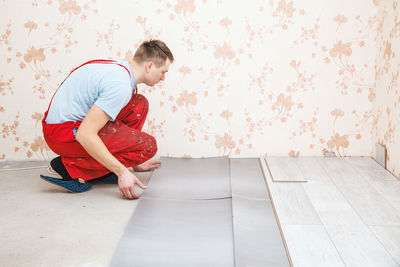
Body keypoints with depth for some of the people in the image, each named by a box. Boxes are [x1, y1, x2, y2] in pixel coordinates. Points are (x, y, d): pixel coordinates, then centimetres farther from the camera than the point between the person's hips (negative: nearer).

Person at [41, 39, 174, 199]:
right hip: (64, 133, -10)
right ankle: (70, 167, -9)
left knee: (139, 104, 10)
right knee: (148, 146, -15)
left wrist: (135, 164, 29)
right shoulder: (121, 85, -22)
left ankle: (105, 166, 9)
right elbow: (85, 134, -29)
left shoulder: (120, 68, 11)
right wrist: (122, 171, -25)